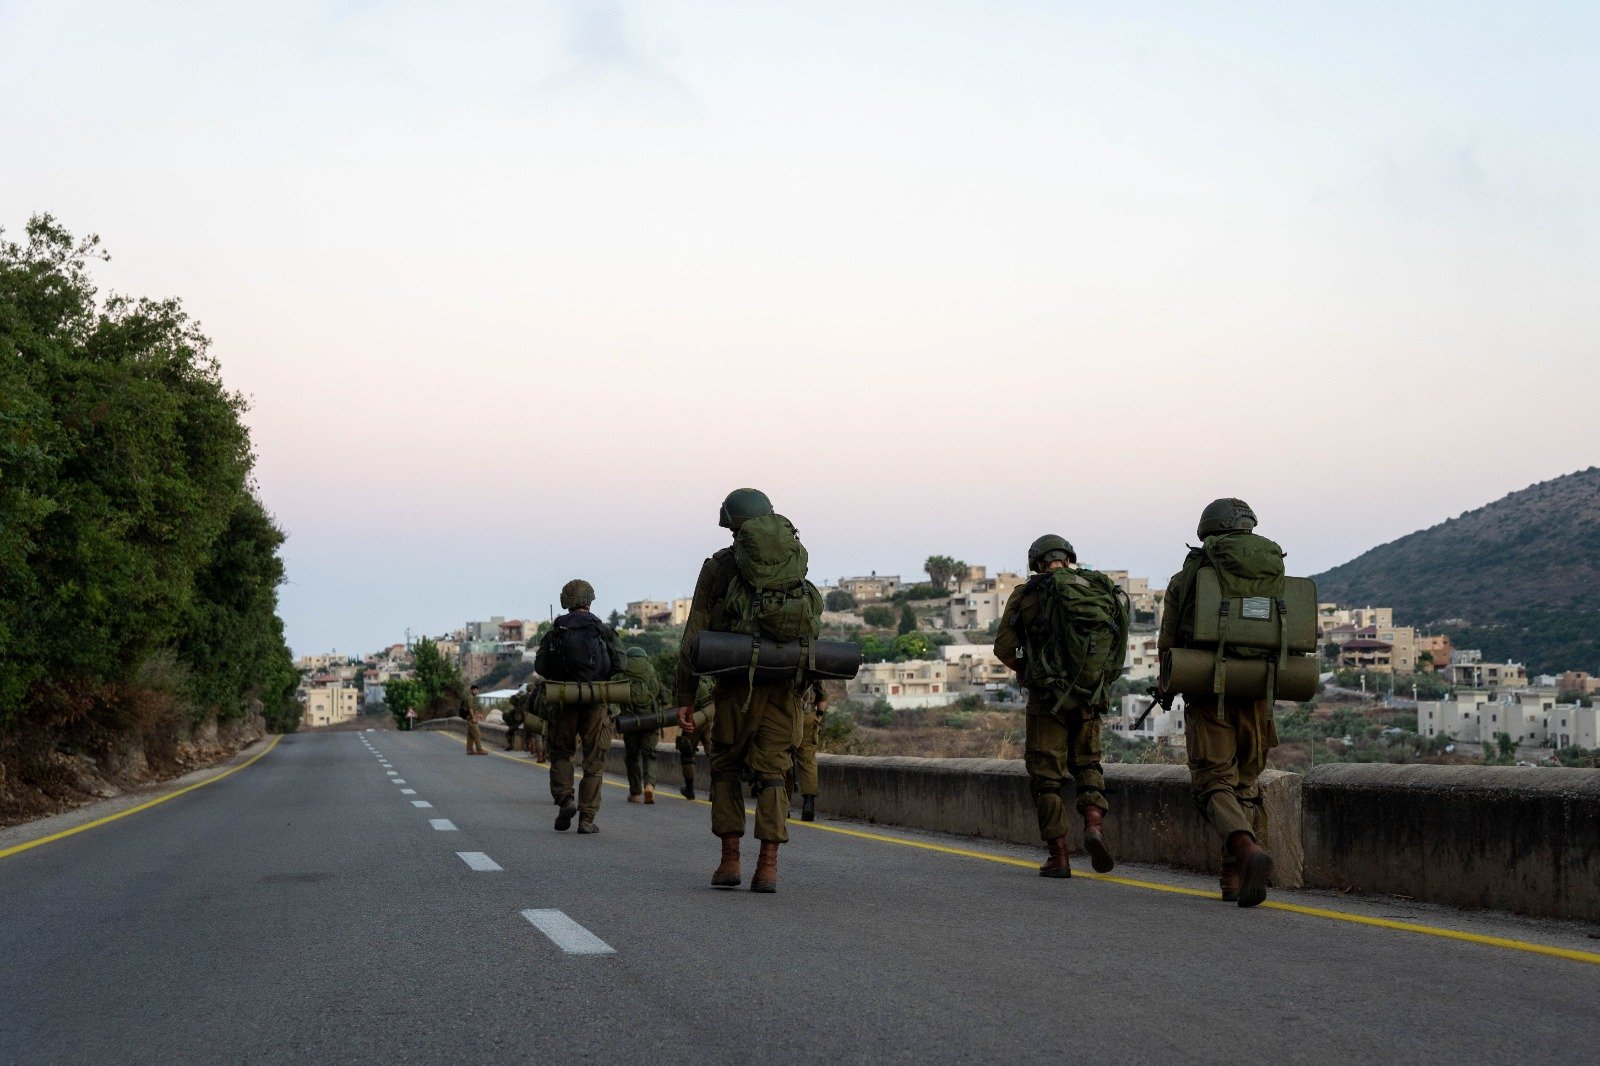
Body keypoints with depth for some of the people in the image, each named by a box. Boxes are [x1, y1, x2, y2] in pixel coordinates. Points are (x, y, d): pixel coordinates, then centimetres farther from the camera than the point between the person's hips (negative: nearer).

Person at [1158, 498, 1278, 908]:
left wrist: (1166, 685, 17)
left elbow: (1169, 642, 3)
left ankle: (1247, 848, -29)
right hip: (1256, 694, 2)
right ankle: (1236, 877, 10)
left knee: (1215, 781, -2)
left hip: (1208, 690, -2)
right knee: (1246, 783, 14)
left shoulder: (1185, 578, 3)